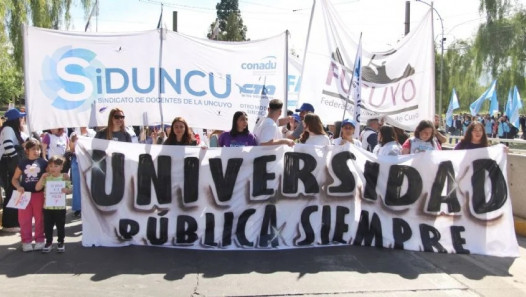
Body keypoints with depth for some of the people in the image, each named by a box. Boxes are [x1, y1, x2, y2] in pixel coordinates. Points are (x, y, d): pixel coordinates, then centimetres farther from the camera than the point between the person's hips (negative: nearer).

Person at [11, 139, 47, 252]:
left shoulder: (43, 162, -3)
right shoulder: (22, 162, 1)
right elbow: (15, 178, 6)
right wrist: (18, 187, -11)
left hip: (39, 194, -1)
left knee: (40, 218, 8)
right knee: (24, 219, 6)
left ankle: (39, 240, 19)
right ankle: (26, 241, 17)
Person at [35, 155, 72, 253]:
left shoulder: (64, 177, -5)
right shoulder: (46, 177, 0)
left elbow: (70, 189, -1)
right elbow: (37, 188, -5)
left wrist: (66, 190, -24)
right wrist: (42, 177, -13)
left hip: (60, 207, -2)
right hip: (47, 206, 2)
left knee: (60, 226, 7)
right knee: (47, 226, 10)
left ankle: (60, 242, 20)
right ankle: (48, 242, 24)